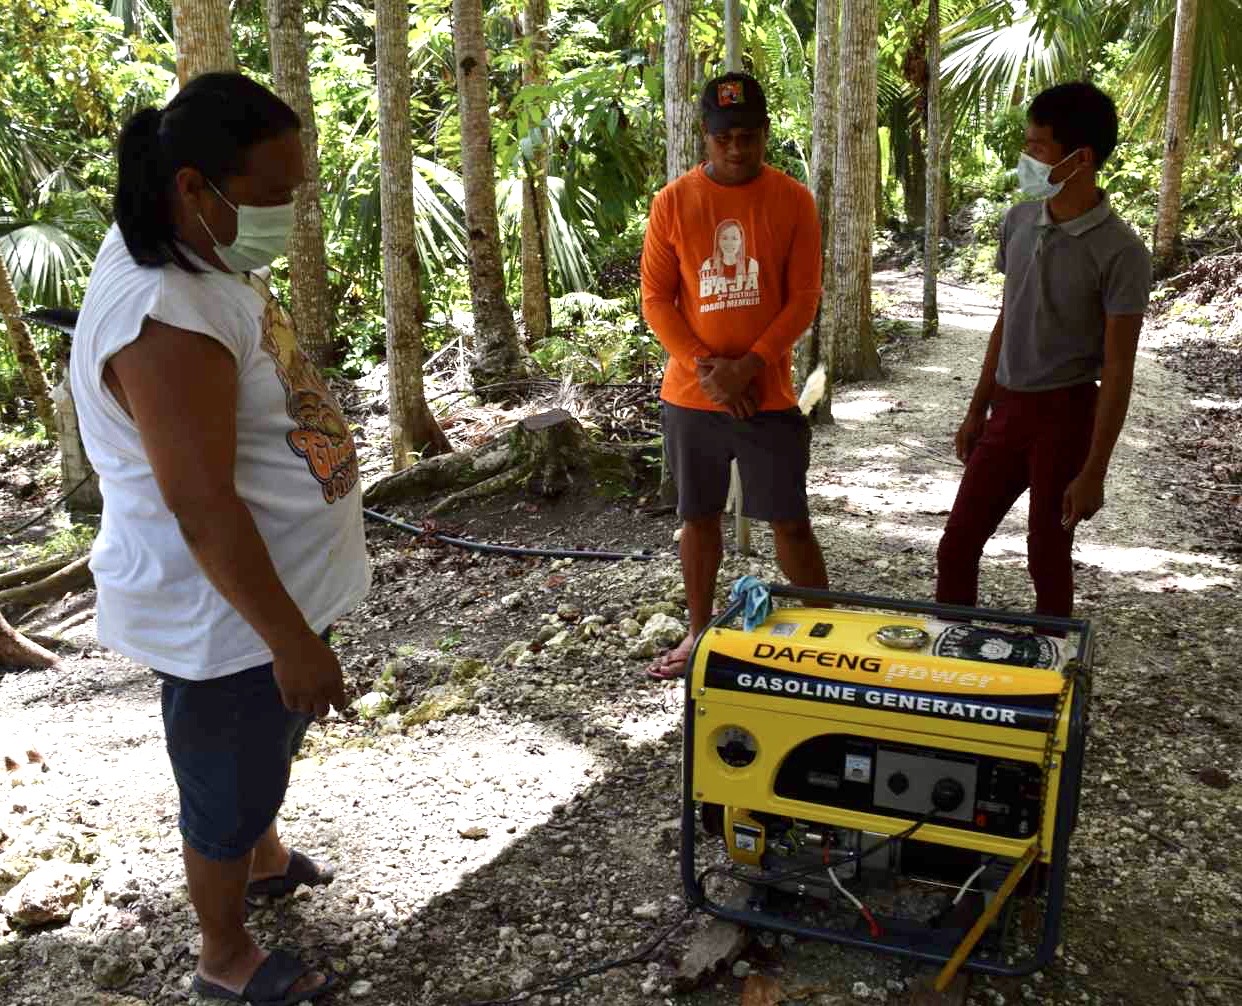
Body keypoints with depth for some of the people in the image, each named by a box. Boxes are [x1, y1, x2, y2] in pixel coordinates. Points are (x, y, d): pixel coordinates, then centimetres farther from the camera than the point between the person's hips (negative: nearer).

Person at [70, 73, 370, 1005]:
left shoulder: (205, 258, 2)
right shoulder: (166, 318, -30)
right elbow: (203, 510, -30)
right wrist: (292, 640, -23)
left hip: (279, 581, 10)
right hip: (227, 613, -10)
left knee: (271, 745, 31)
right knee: (229, 787, 13)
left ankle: (264, 855, 57)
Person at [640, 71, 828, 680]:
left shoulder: (793, 201, -2)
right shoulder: (672, 202, 0)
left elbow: (804, 298, -4)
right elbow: (656, 298, -1)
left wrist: (748, 366, -15)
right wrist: (705, 366, -13)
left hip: (768, 395, -1)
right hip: (690, 395, 2)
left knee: (789, 521, 3)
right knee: (698, 516, 13)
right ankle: (699, 632, 29)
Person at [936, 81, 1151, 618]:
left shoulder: (1119, 252, -16)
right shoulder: (1018, 221, 3)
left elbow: (1117, 369, -14)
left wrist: (1094, 471, -15)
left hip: (1065, 416, -6)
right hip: (1008, 409, 6)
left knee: (1047, 558, 6)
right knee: (957, 546, 9)